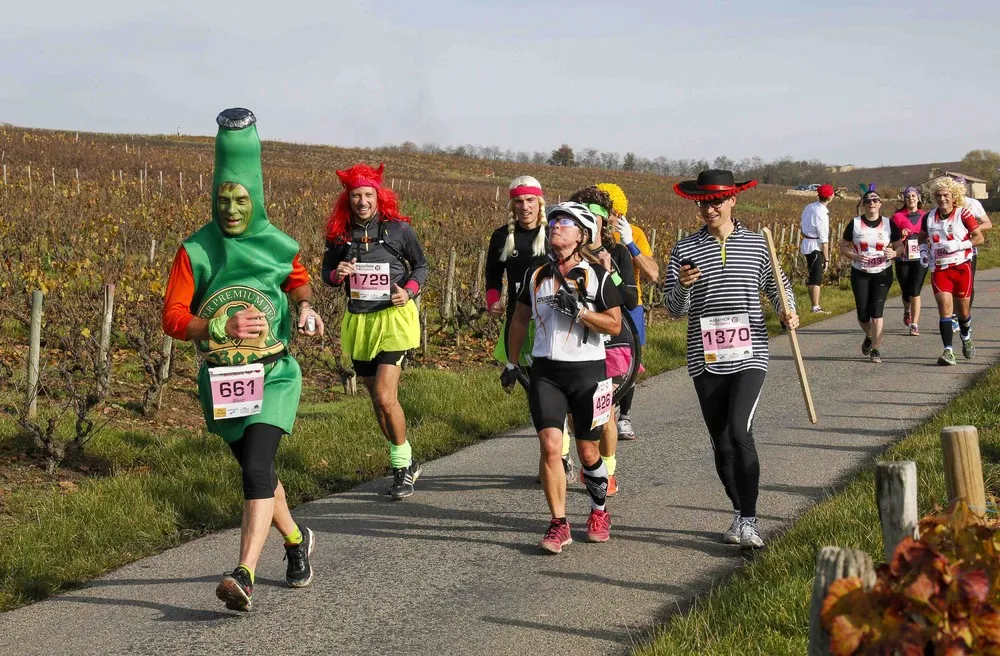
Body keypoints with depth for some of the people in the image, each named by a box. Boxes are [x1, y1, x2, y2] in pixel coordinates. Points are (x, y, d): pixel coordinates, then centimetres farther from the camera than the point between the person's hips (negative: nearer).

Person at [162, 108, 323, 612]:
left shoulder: (278, 247, -3)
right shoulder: (195, 251, -7)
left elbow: (298, 282, 19)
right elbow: (172, 318, -11)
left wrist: (305, 307, -3)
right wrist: (221, 328, -26)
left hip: (272, 376, -2)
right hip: (221, 380, 2)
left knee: (256, 467, -20)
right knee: (256, 470, 18)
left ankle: (244, 576, -28)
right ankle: (297, 541, 44)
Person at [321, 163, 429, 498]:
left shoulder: (399, 229, -5)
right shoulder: (339, 235, 2)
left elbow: (420, 265, 7)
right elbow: (327, 272, 14)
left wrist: (409, 291, -12)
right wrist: (337, 274, -10)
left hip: (394, 317, -4)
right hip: (358, 320, 4)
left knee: (385, 396, -15)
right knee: (377, 398, 11)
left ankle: (402, 465, 5)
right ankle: (406, 462, 29)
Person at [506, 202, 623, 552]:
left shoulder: (598, 275, -3)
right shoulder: (536, 275, 8)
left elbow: (614, 325, -6)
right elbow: (520, 320, 19)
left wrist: (579, 310, -19)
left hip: (587, 370, -2)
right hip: (545, 370, 2)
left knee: (587, 452, 8)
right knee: (550, 446, -11)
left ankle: (599, 510, 33)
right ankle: (559, 525, -5)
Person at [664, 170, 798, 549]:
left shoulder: (756, 244, 4)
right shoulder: (685, 249, 3)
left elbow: (776, 285, 16)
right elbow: (675, 309, 1)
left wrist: (788, 312, -3)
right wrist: (682, 287, -19)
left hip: (749, 355, -2)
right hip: (706, 360, 2)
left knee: (739, 431, -20)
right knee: (721, 443, 10)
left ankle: (749, 520, -13)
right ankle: (740, 514, 27)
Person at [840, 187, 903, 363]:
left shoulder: (889, 224, 0)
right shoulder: (854, 224, -1)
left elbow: (900, 246, 7)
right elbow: (843, 247, 4)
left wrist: (894, 253, -16)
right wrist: (855, 256, -15)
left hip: (882, 274, -1)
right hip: (860, 274, 1)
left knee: (876, 312, -10)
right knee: (863, 313, 2)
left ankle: (876, 350, -1)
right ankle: (869, 336, 35)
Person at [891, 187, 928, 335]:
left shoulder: (925, 216, 8)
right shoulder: (898, 216, 2)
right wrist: (901, 236, -15)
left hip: (919, 258, 0)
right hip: (903, 259, 0)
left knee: (915, 291, -11)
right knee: (906, 291, 9)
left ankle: (915, 325, -8)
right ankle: (907, 310, 44)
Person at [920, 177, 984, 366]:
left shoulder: (963, 214, -6)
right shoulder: (929, 217, 5)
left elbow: (979, 238, -7)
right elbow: (923, 237, 22)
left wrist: (958, 245, -19)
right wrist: (924, 250, 2)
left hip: (961, 267, -2)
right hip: (939, 269, 2)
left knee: (963, 311, 10)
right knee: (945, 308, -13)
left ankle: (966, 338, 42)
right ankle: (948, 351, -16)